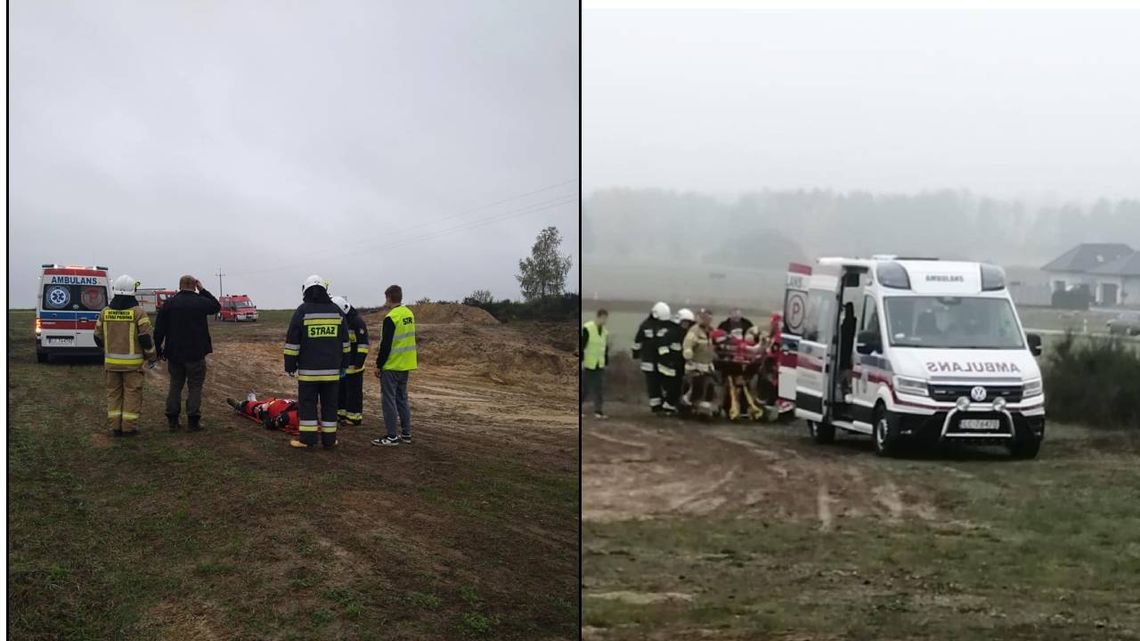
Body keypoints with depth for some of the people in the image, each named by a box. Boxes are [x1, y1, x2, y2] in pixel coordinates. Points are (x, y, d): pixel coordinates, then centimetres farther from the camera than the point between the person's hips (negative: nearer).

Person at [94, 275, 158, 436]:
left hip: (111, 361, 4)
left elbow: (98, 337, 11)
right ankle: (129, 427, 2)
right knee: (132, 393, 3)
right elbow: (146, 338, -11)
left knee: (114, 393, 11)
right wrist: (152, 357, 2)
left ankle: (115, 427, 11)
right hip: (132, 362, -4)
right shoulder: (138, 312, -10)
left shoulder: (105, 312, 4)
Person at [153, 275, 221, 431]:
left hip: (174, 354, 3)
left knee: (175, 386, 13)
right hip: (196, 354, -3)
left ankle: (172, 420, 14)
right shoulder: (201, 302, -7)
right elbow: (216, 306, 17)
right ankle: (194, 420, -1)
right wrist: (202, 290, 14)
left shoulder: (169, 303, -1)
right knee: (195, 387, 3)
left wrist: (158, 349, 11)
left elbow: (159, 329, 2)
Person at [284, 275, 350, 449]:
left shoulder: (302, 311, -5)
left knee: (307, 403, 3)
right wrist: (343, 365, 20)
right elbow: (345, 342, 13)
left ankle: (308, 437, 2)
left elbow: (292, 342, -4)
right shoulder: (336, 311, 7)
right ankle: (329, 439, 10)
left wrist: (290, 365, 3)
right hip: (332, 369, 3)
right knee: (330, 403, 7)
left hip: (308, 369, -3)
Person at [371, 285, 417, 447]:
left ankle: (391, 436, -1)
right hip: (405, 366, 8)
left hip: (391, 366, -8)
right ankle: (406, 434, 18)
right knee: (402, 399, 15)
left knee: (389, 400, -2)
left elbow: (385, 345, -18)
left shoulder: (391, 318, -18)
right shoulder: (409, 314, 8)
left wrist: (379, 365, -9)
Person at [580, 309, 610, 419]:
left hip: (600, 365, 6)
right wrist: (581, 360, -14)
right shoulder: (587, 328, -10)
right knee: (585, 388, 1)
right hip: (588, 364, -5)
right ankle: (578, 409, 14)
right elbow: (581, 345, -12)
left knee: (598, 388, 1)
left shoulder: (605, 332, 11)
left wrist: (606, 362, 18)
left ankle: (598, 411, 3)